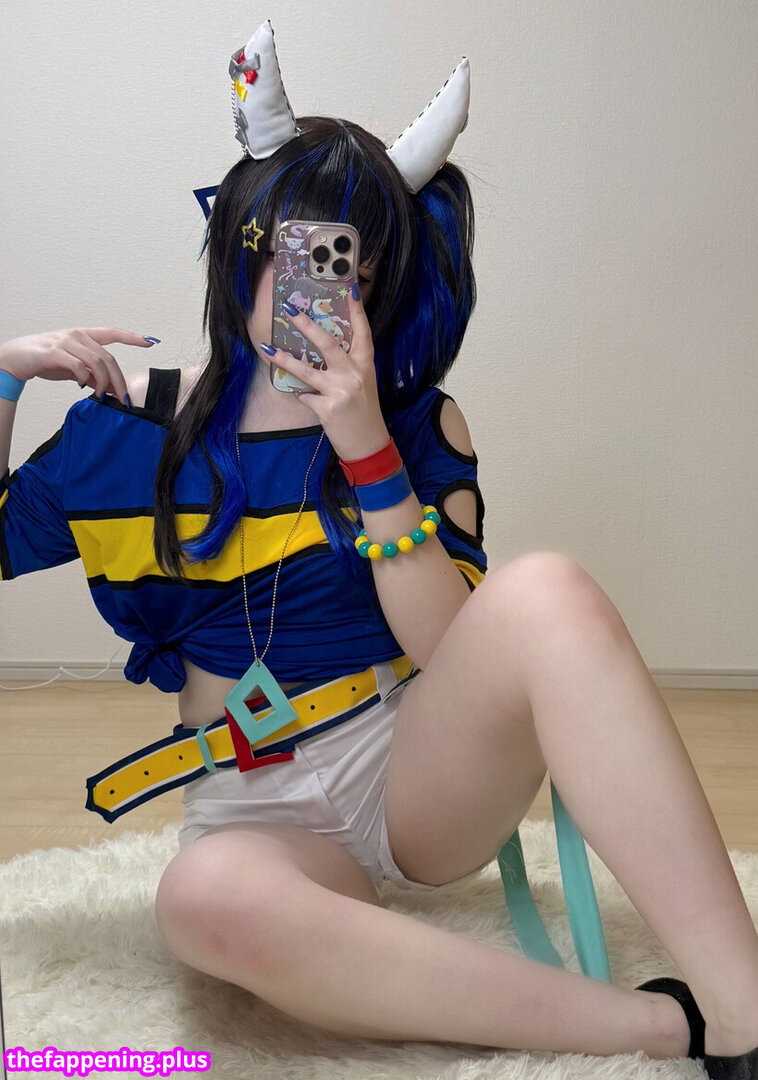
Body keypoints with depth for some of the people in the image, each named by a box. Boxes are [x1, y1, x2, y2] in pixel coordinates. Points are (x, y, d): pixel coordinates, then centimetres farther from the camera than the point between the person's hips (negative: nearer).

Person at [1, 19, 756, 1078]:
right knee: (209, 900, -38)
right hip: (254, 809, 0)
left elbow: (460, 651, -10)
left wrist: (366, 447, -18)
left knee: (549, 593, -31)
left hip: (418, 769, 0)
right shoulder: (131, 424, 5)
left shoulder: (420, 425, 2)